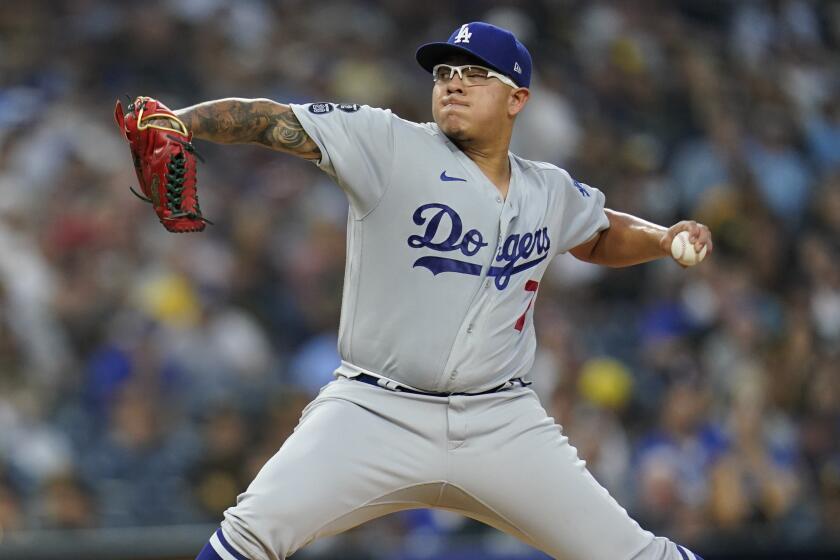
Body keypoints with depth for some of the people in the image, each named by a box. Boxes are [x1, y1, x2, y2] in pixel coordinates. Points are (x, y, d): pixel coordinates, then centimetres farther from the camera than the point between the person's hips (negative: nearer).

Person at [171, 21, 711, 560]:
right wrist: (172, 124, -28)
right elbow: (271, 121, -13)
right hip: (375, 413, -3)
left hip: (503, 428, 3)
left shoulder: (551, 192, 10)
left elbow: (602, 236, 31)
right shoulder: (389, 145, -4)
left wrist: (663, 238, 11)